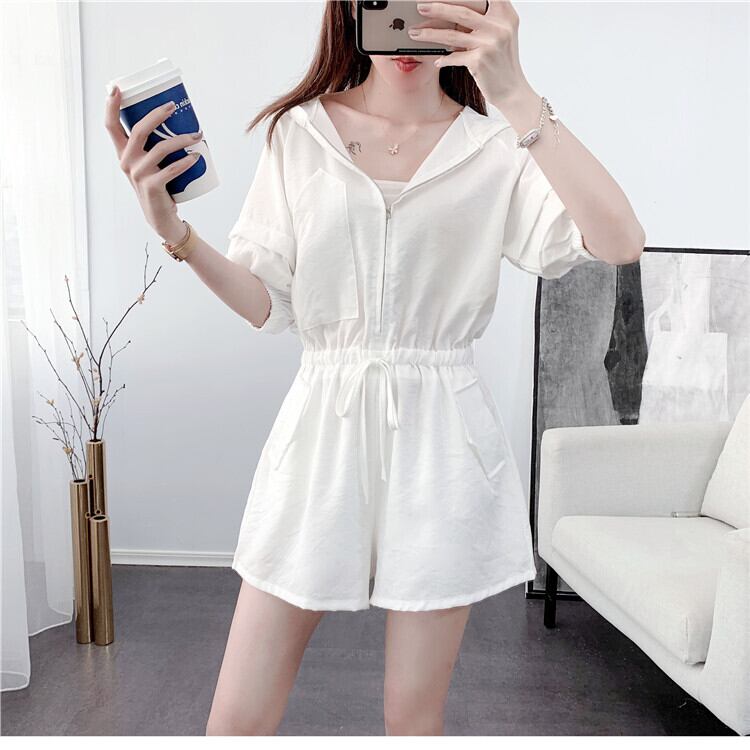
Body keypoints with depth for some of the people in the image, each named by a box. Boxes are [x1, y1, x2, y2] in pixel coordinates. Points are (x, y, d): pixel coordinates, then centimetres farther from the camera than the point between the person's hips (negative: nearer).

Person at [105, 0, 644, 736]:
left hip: (441, 439, 0)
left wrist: (515, 94, -19)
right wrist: (173, 229, -14)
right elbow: (265, 302, 2)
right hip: (320, 430, 1)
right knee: (236, 718, 6)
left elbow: (619, 241, -15)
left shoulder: (496, 146, 2)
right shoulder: (299, 131, 6)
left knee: (414, 716, 14)